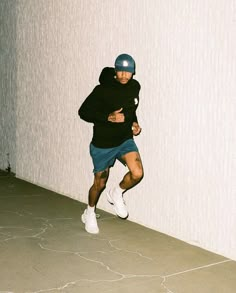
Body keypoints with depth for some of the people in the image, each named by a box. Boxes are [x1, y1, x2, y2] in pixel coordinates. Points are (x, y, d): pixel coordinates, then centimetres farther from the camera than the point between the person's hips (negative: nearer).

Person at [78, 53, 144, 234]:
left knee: (137, 173, -21)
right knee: (100, 184, 11)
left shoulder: (134, 87, -1)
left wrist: (134, 123, 1)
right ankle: (90, 213, 40)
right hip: (103, 144, -4)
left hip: (125, 140, 4)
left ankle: (117, 194, 12)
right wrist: (109, 117, -26)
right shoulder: (103, 90, -19)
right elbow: (83, 112, -16)